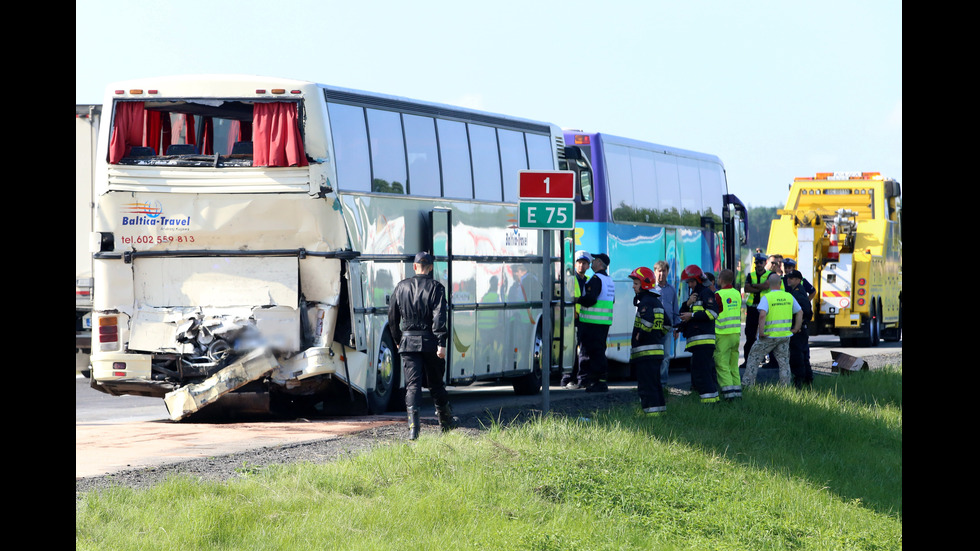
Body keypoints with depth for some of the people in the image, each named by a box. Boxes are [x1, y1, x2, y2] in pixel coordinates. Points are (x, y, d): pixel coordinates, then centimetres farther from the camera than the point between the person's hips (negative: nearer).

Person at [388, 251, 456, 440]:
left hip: (408, 342, 1)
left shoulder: (401, 287, 6)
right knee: (436, 383, 13)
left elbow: (392, 317, 11)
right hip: (429, 342, -1)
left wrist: (398, 340, 23)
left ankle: (413, 427, -17)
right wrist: (441, 343, -16)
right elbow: (439, 318, -14)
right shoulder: (436, 288, -4)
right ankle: (446, 421, 27)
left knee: (412, 384, -3)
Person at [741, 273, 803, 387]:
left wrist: (761, 332, -17)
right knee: (784, 362, 13)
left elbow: (762, 315, -26)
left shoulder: (766, 298, -12)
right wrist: (795, 329, 17)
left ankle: (747, 384, 9)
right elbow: (800, 312, 12)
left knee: (754, 358, 9)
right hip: (785, 335, 4)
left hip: (769, 335, -4)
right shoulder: (789, 297, 5)